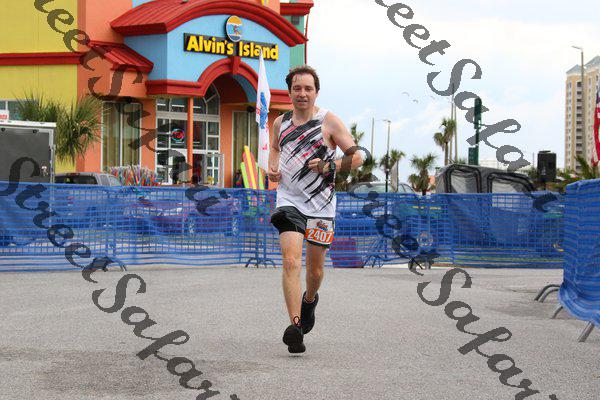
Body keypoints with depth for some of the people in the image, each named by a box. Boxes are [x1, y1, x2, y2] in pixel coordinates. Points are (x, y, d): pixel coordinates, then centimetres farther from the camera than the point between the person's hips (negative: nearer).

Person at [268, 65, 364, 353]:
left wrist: (329, 166, -20)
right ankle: (295, 326, -25)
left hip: (320, 203, -1)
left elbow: (356, 158, -5)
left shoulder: (329, 121, -4)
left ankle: (310, 300, 46)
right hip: (289, 201, 1)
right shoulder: (280, 122, 7)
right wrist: (272, 167, 10)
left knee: (315, 268, 11)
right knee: (291, 261, -18)